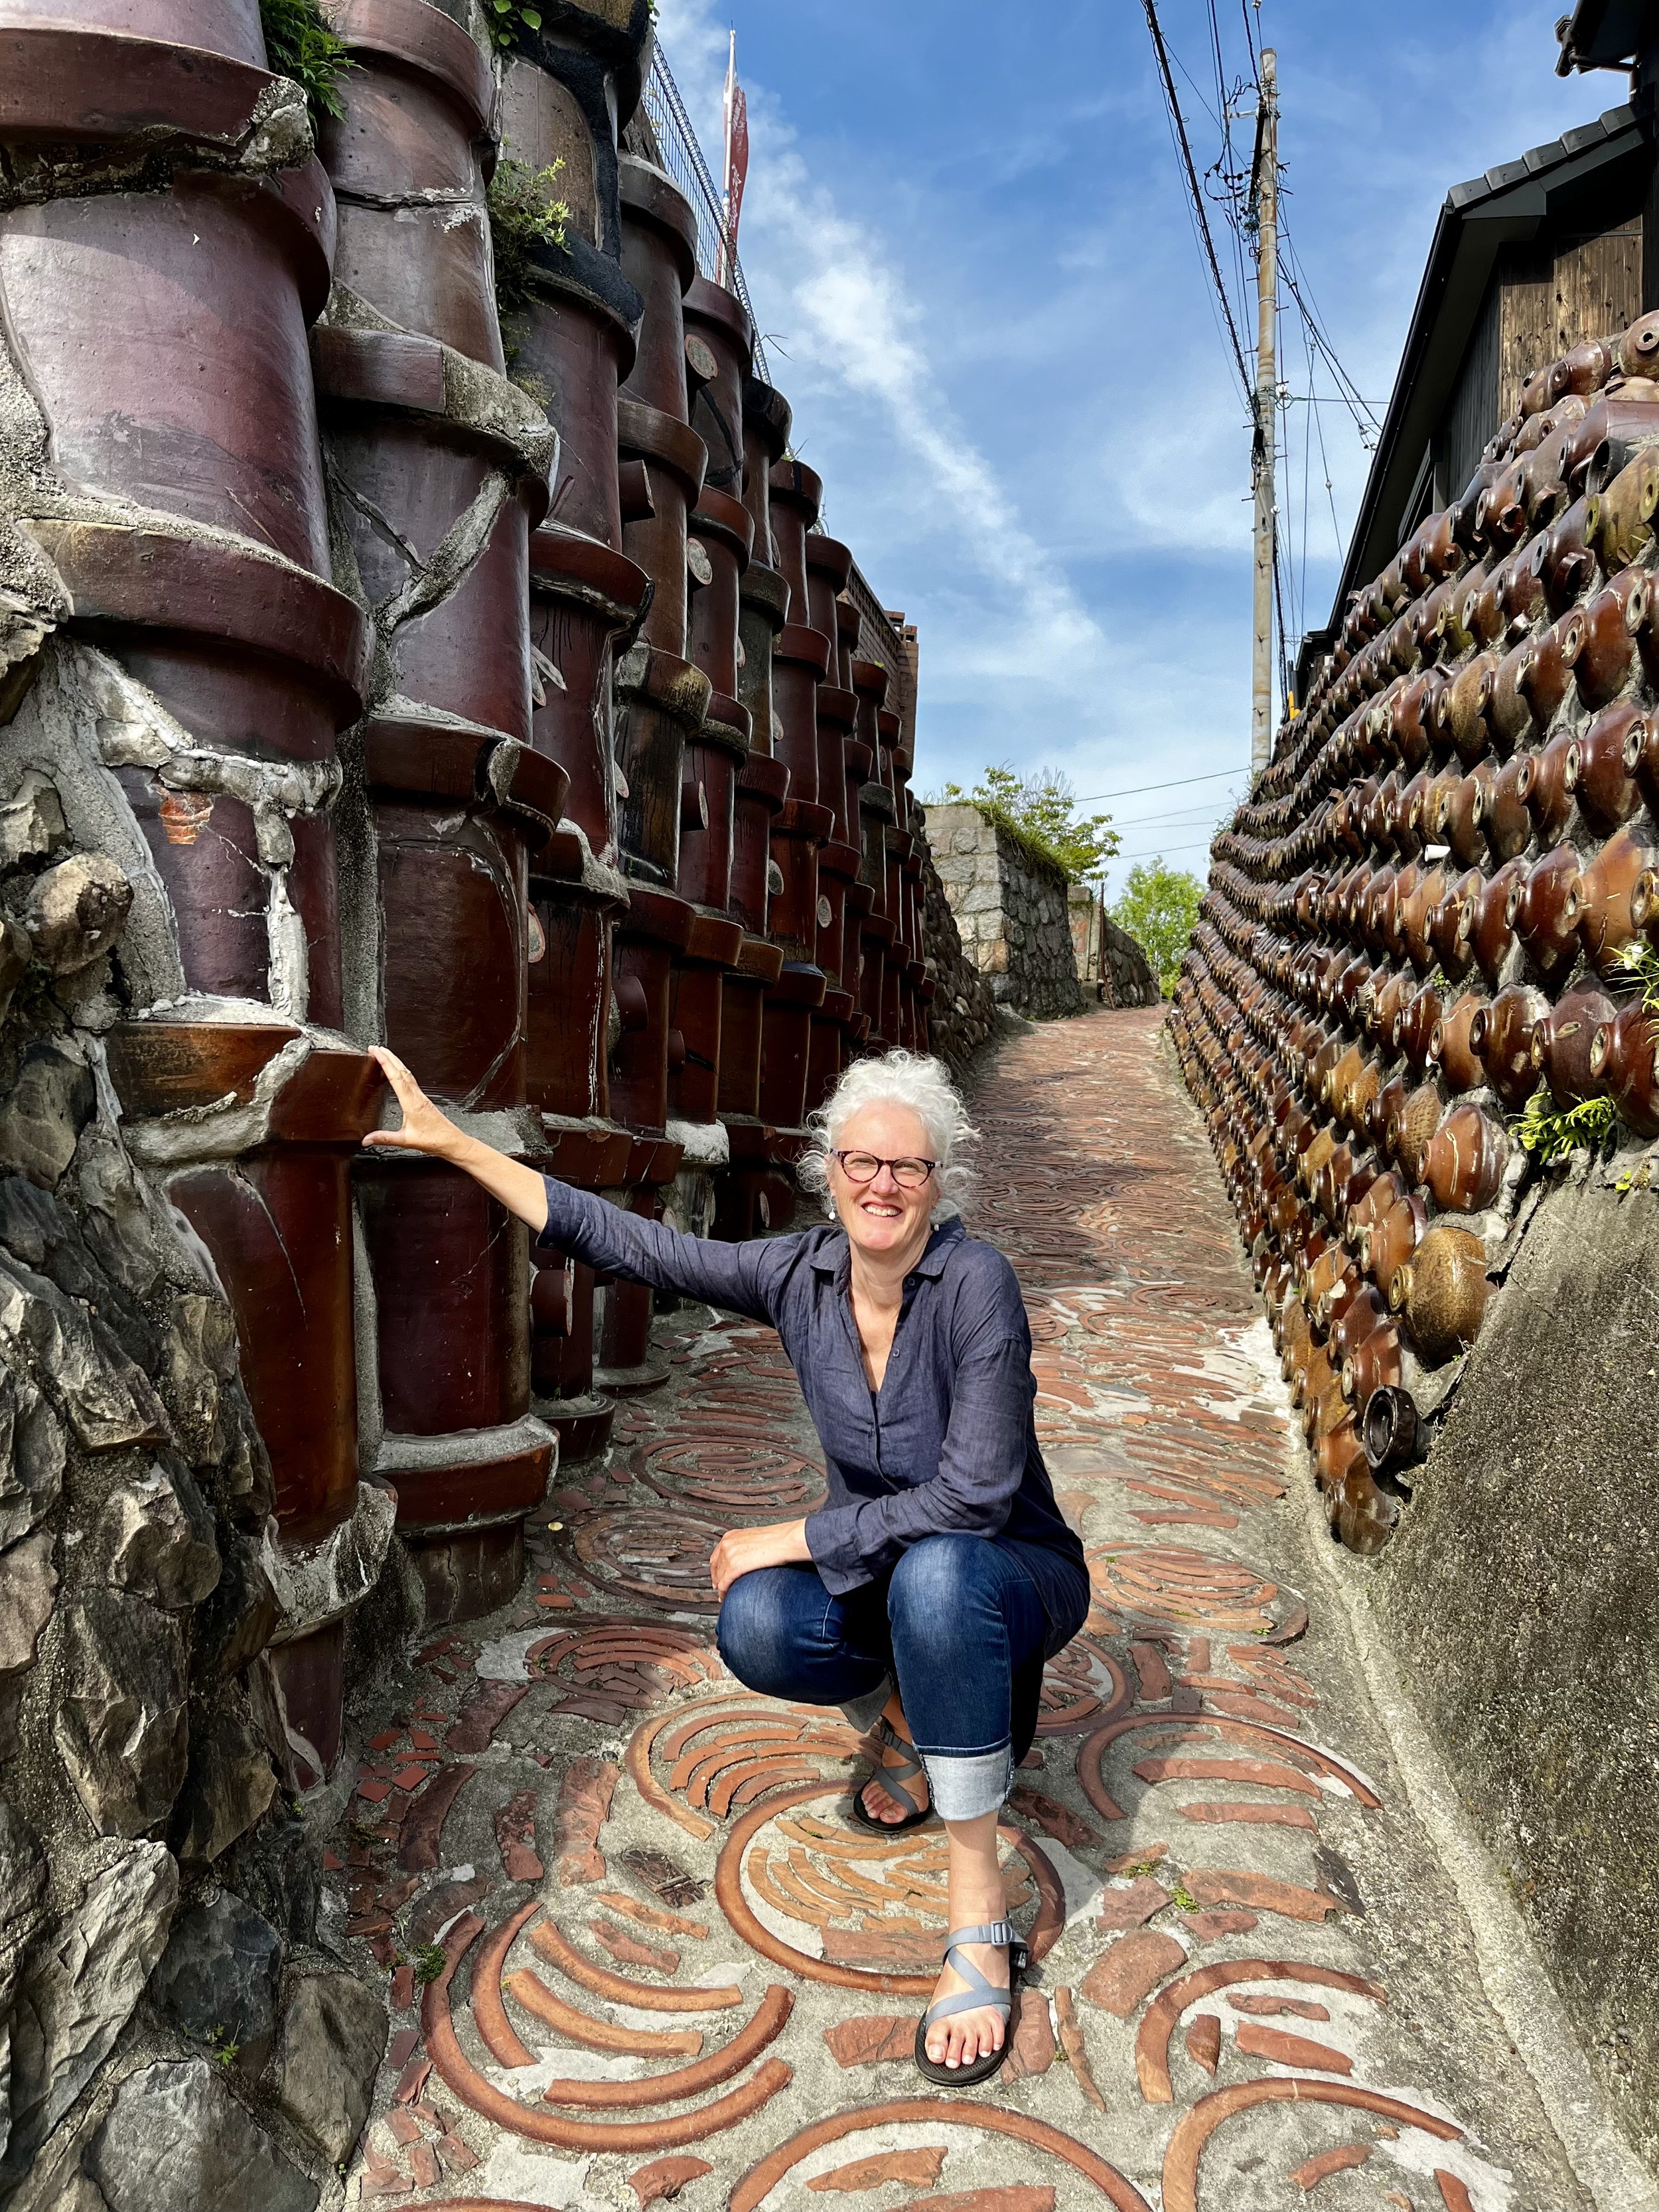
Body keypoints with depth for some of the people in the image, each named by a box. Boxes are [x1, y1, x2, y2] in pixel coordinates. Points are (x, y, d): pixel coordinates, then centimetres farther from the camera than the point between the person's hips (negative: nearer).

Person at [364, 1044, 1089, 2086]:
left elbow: (971, 1498, -29)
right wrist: (453, 1142, -8)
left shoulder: (976, 1281, -26)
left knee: (934, 1572, -38)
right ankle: (910, 1723, 7)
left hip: (1014, 1578, -4)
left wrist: (786, 1538, -23)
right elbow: (626, 1241, -7)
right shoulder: (802, 1273, -11)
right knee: (757, 1625, -27)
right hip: (881, 1576, 4)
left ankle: (981, 1918, -24)